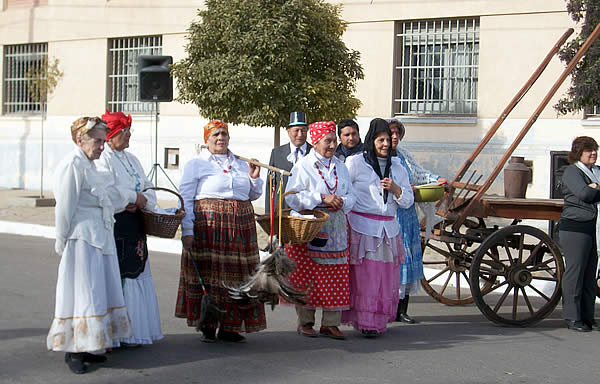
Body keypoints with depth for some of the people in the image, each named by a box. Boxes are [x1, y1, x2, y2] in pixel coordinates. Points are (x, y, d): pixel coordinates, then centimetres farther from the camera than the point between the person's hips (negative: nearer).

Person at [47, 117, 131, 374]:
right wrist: (62, 243, -12)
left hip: (100, 237, 10)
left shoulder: (88, 165, 15)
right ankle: (73, 351, 3)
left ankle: (86, 346, 21)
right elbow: (65, 207, -15)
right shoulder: (72, 165, -15)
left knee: (99, 292, 12)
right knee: (83, 293, -5)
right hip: (82, 239, -10)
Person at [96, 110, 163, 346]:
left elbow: (148, 187, 15)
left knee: (136, 273, 10)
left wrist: (143, 201, -6)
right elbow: (106, 192, -22)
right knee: (117, 276, -8)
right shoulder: (103, 159, -8)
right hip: (115, 224, -9)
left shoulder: (131, 159, 19)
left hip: (134, 224, 9)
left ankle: (135, 329, 17)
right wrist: (134, 197, -11)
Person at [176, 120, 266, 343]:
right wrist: (187, 229, -11)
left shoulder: (240, 164, 19)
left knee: (236, 276, 2)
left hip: (240, 226, 4)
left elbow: (253, 195, 25)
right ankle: (208, 327, 5)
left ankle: (229, 327, 9)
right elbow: (185, 199, -1)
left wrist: (254, 178, 6)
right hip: (208, 223, -4)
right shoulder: (196, 164, 5)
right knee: (208, 274, -5)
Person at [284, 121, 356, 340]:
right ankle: (305, 322, 12)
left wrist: (341, 202, -9)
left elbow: (351, 195, 14)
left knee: (335, 277, 2)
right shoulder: (303, 166, -3)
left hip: (335, 229, 5)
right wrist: (322, 198, -18)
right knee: (307, 275, -1)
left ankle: (330, 323, 10)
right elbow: (292, 197, -11)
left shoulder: (340, 167, 14)